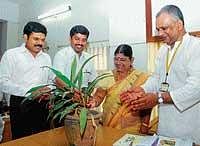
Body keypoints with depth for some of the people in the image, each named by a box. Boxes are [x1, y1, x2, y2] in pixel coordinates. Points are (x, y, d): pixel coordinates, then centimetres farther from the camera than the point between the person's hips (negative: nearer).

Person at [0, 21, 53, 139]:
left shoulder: (46, 57, 11)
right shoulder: (11, 54, -4)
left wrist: (49, 91, -4)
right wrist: (29, 91, -19)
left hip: (42, 105, 4)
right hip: (21, 105, -4)